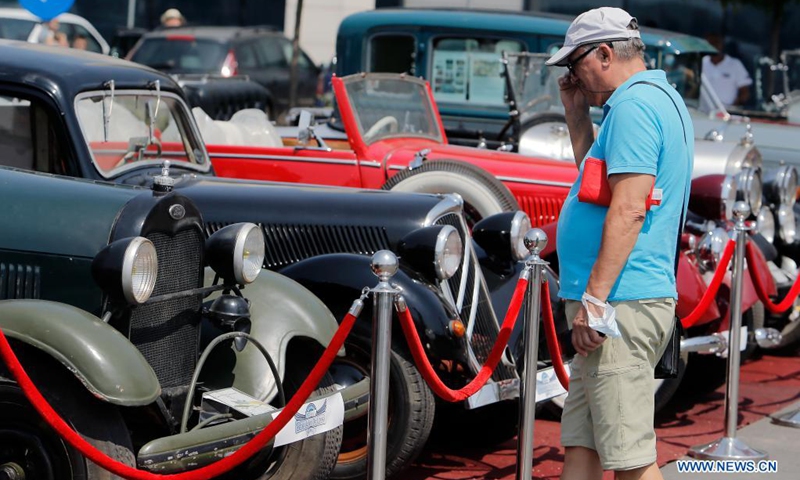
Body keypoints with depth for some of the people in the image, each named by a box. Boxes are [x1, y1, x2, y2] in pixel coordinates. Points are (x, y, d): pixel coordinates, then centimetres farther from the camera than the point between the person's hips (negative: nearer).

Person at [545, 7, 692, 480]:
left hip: (620, 305, -11)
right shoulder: (660, 98, 21)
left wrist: (594, 299, -21)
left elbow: (629, 210, -21)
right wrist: (577, 114, 22)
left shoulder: (634, 105, -13)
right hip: (621, 303, 11)